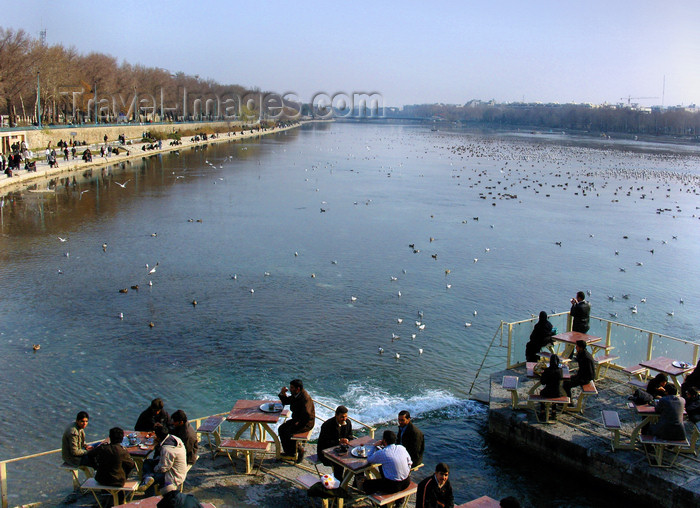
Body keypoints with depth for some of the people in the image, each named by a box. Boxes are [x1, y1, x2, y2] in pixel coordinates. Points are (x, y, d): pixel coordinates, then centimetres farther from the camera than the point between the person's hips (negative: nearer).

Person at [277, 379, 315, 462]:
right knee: (281, 429, -1)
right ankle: (288, 451, 9)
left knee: (286, 432, -20)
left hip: (306, 423, -10)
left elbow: (307, 415, -31)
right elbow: (286, 401, 22)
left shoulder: (305, 398, -25)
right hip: (296, 419, 10)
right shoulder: (295, 395, 5)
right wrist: (282, 394, 2)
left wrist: (299, 423, -20)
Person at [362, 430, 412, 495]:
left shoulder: (381, 453, -17)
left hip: (393, 486, -6)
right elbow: (409, 463, 7)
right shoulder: (401, 448, -4)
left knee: (364, 484, 6)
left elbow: (369, 460, 0)